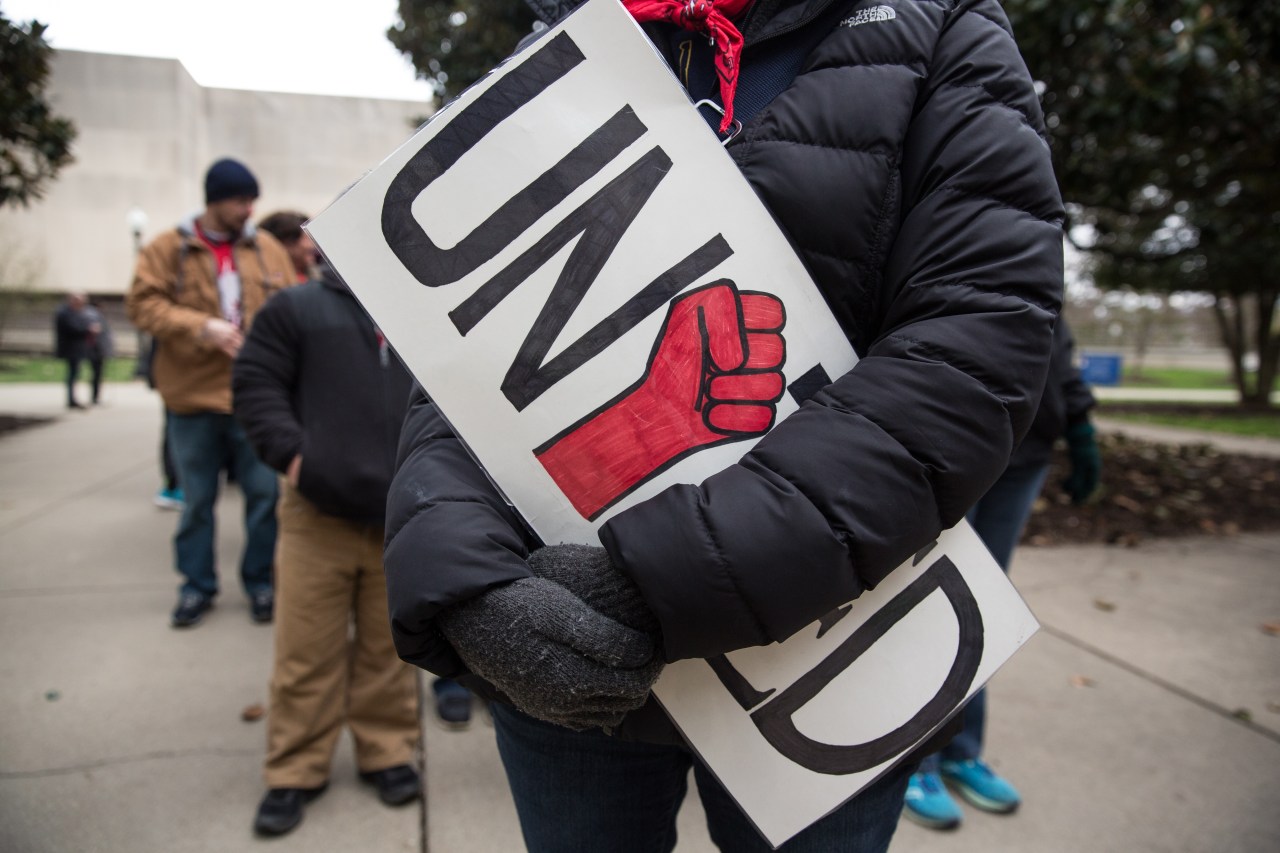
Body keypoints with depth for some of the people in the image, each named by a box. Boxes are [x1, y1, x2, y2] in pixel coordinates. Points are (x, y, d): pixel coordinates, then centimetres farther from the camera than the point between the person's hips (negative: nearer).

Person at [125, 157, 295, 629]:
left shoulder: (267, 249, 7)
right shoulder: (168, 249, 1)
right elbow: (143, 304, -6)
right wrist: (203, 327, -18)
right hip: (193, 397, -1)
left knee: (264, 493, 4)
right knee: (197, 499, 10)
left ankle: (260, 581, 21)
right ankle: (197, 585, 26)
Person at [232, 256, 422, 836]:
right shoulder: (298, 307, 1)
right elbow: (255, 383, -1)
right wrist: (290, 453, -11)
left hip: (405, 519, 3)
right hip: (318, 513, -2)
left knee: (390, 647, 13)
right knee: (305, 651, 6)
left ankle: (388, 753, 30)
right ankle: (295, 771, 23)